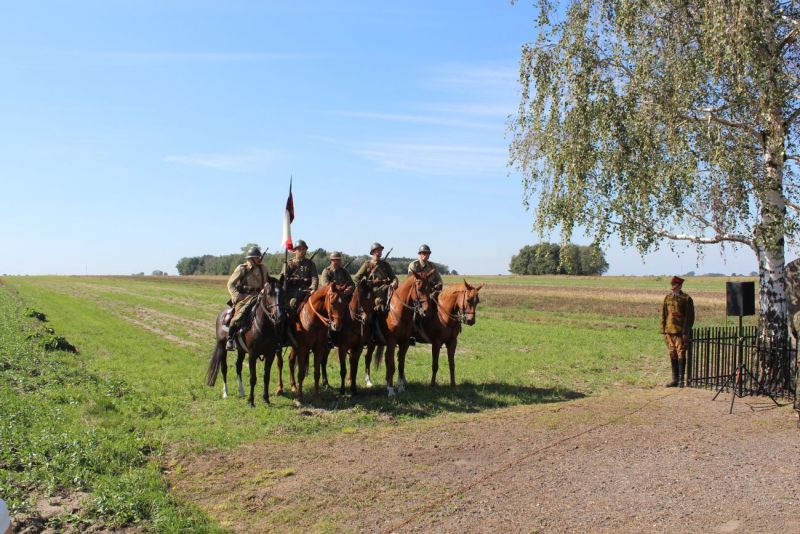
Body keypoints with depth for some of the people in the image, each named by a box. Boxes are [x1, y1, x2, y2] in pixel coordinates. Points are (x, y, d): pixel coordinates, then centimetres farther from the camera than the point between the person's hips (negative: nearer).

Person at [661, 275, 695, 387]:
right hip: (670, 331, 5)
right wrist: (663, 331, 8)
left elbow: (689, 317, -7)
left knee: (681, 355, -2)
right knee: (672, 355, 9)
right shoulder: (668, 298, 10)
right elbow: (663, 315, 13)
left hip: (681, 332, -5)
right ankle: (675, 379, 17)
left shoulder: (686, 299, -4)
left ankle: (681, 379, 5)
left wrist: (686, 332, -13)